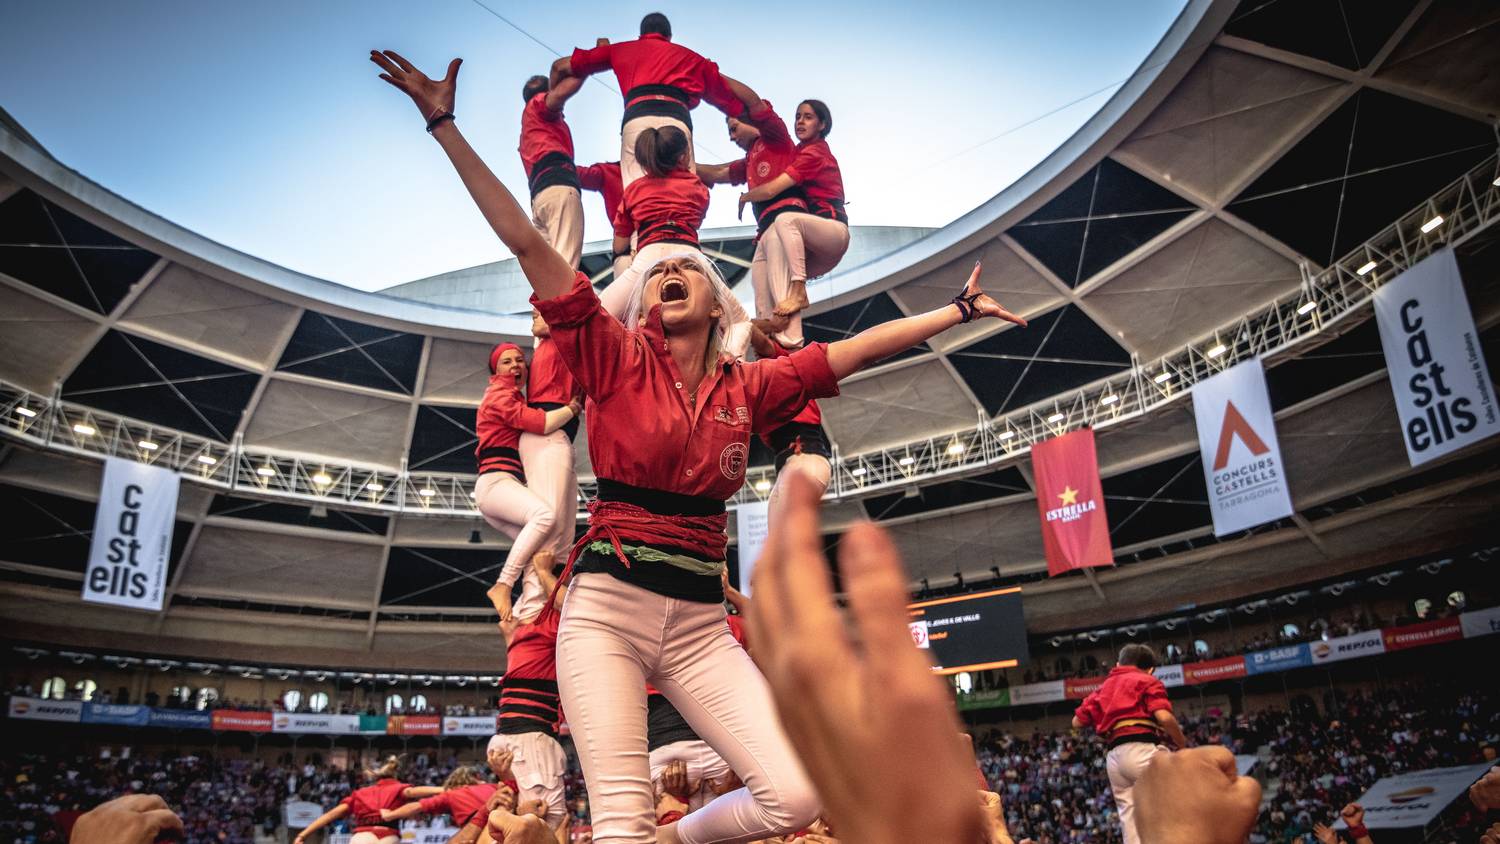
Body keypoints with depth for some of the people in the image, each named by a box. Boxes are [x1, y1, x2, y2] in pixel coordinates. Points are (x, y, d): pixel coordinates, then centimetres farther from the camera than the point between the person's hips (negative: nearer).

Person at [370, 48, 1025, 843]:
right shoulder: (617, 360, 4)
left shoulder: (746, 387, 11)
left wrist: (958, 309, 20)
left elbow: (856, 349, 15)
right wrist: (445, 126, -4)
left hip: (700, 623, 3)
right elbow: (525, 242, -1)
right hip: (607, 607, -3)